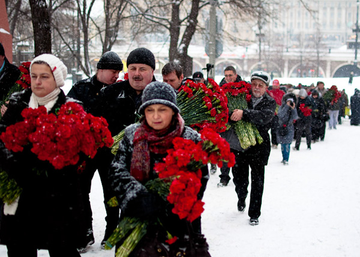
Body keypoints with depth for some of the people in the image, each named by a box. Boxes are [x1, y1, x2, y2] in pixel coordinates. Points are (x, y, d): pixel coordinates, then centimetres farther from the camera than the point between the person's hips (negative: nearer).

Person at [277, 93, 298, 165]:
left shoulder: (293, 108, 3)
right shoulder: (282, 107, -3)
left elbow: (295, 117, -10)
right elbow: (280, 115, -22)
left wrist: (293, 109, -21)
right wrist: (287, 106, -23)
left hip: (289, 128, 0)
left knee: (287, 144, -10)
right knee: (282, 143, 7)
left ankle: (286, 159, -6)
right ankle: (284, 158, 20)